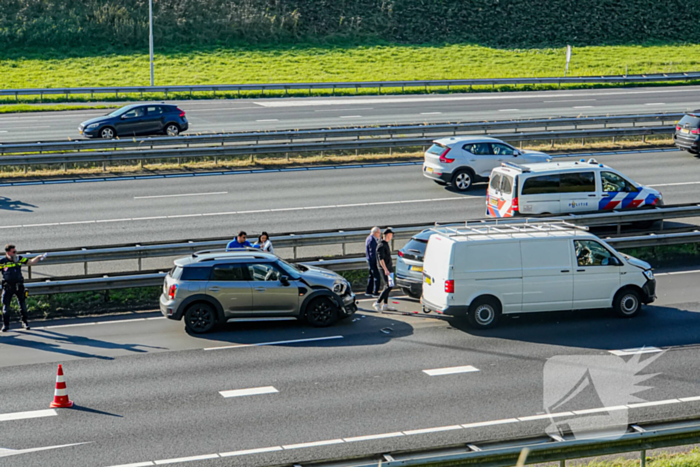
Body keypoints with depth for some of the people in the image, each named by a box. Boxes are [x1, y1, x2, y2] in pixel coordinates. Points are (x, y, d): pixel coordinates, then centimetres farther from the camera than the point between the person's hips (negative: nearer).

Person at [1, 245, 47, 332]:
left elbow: (30, 262, 11)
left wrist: (38, 258, -1)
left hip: (19, 286, 3)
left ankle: (24, 322, 25)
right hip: (8, 286, -3)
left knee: (23, 305, 8)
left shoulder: (19, 259, 5)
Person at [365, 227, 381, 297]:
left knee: (372, 276, 17)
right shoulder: (372, 240, -20)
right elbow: (373, 253, -22)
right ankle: (375, 293, -5)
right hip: (373, 261, -11)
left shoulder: (370, 238, 12)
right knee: (377, 277, -7)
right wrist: (377, 262, -21)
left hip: (370, 260, 11)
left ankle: (368, 292, 24)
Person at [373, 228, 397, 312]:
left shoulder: (386, 244, 16)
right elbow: (381, 259, -22)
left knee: (387, 287, 11)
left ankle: (385, 305, 15)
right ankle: (377, 303, -10)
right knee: (389, 286, -13)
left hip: (389, 268, 10)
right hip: (385, 269, -10)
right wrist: (385, 269, -27)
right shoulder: (381, 245, -16)